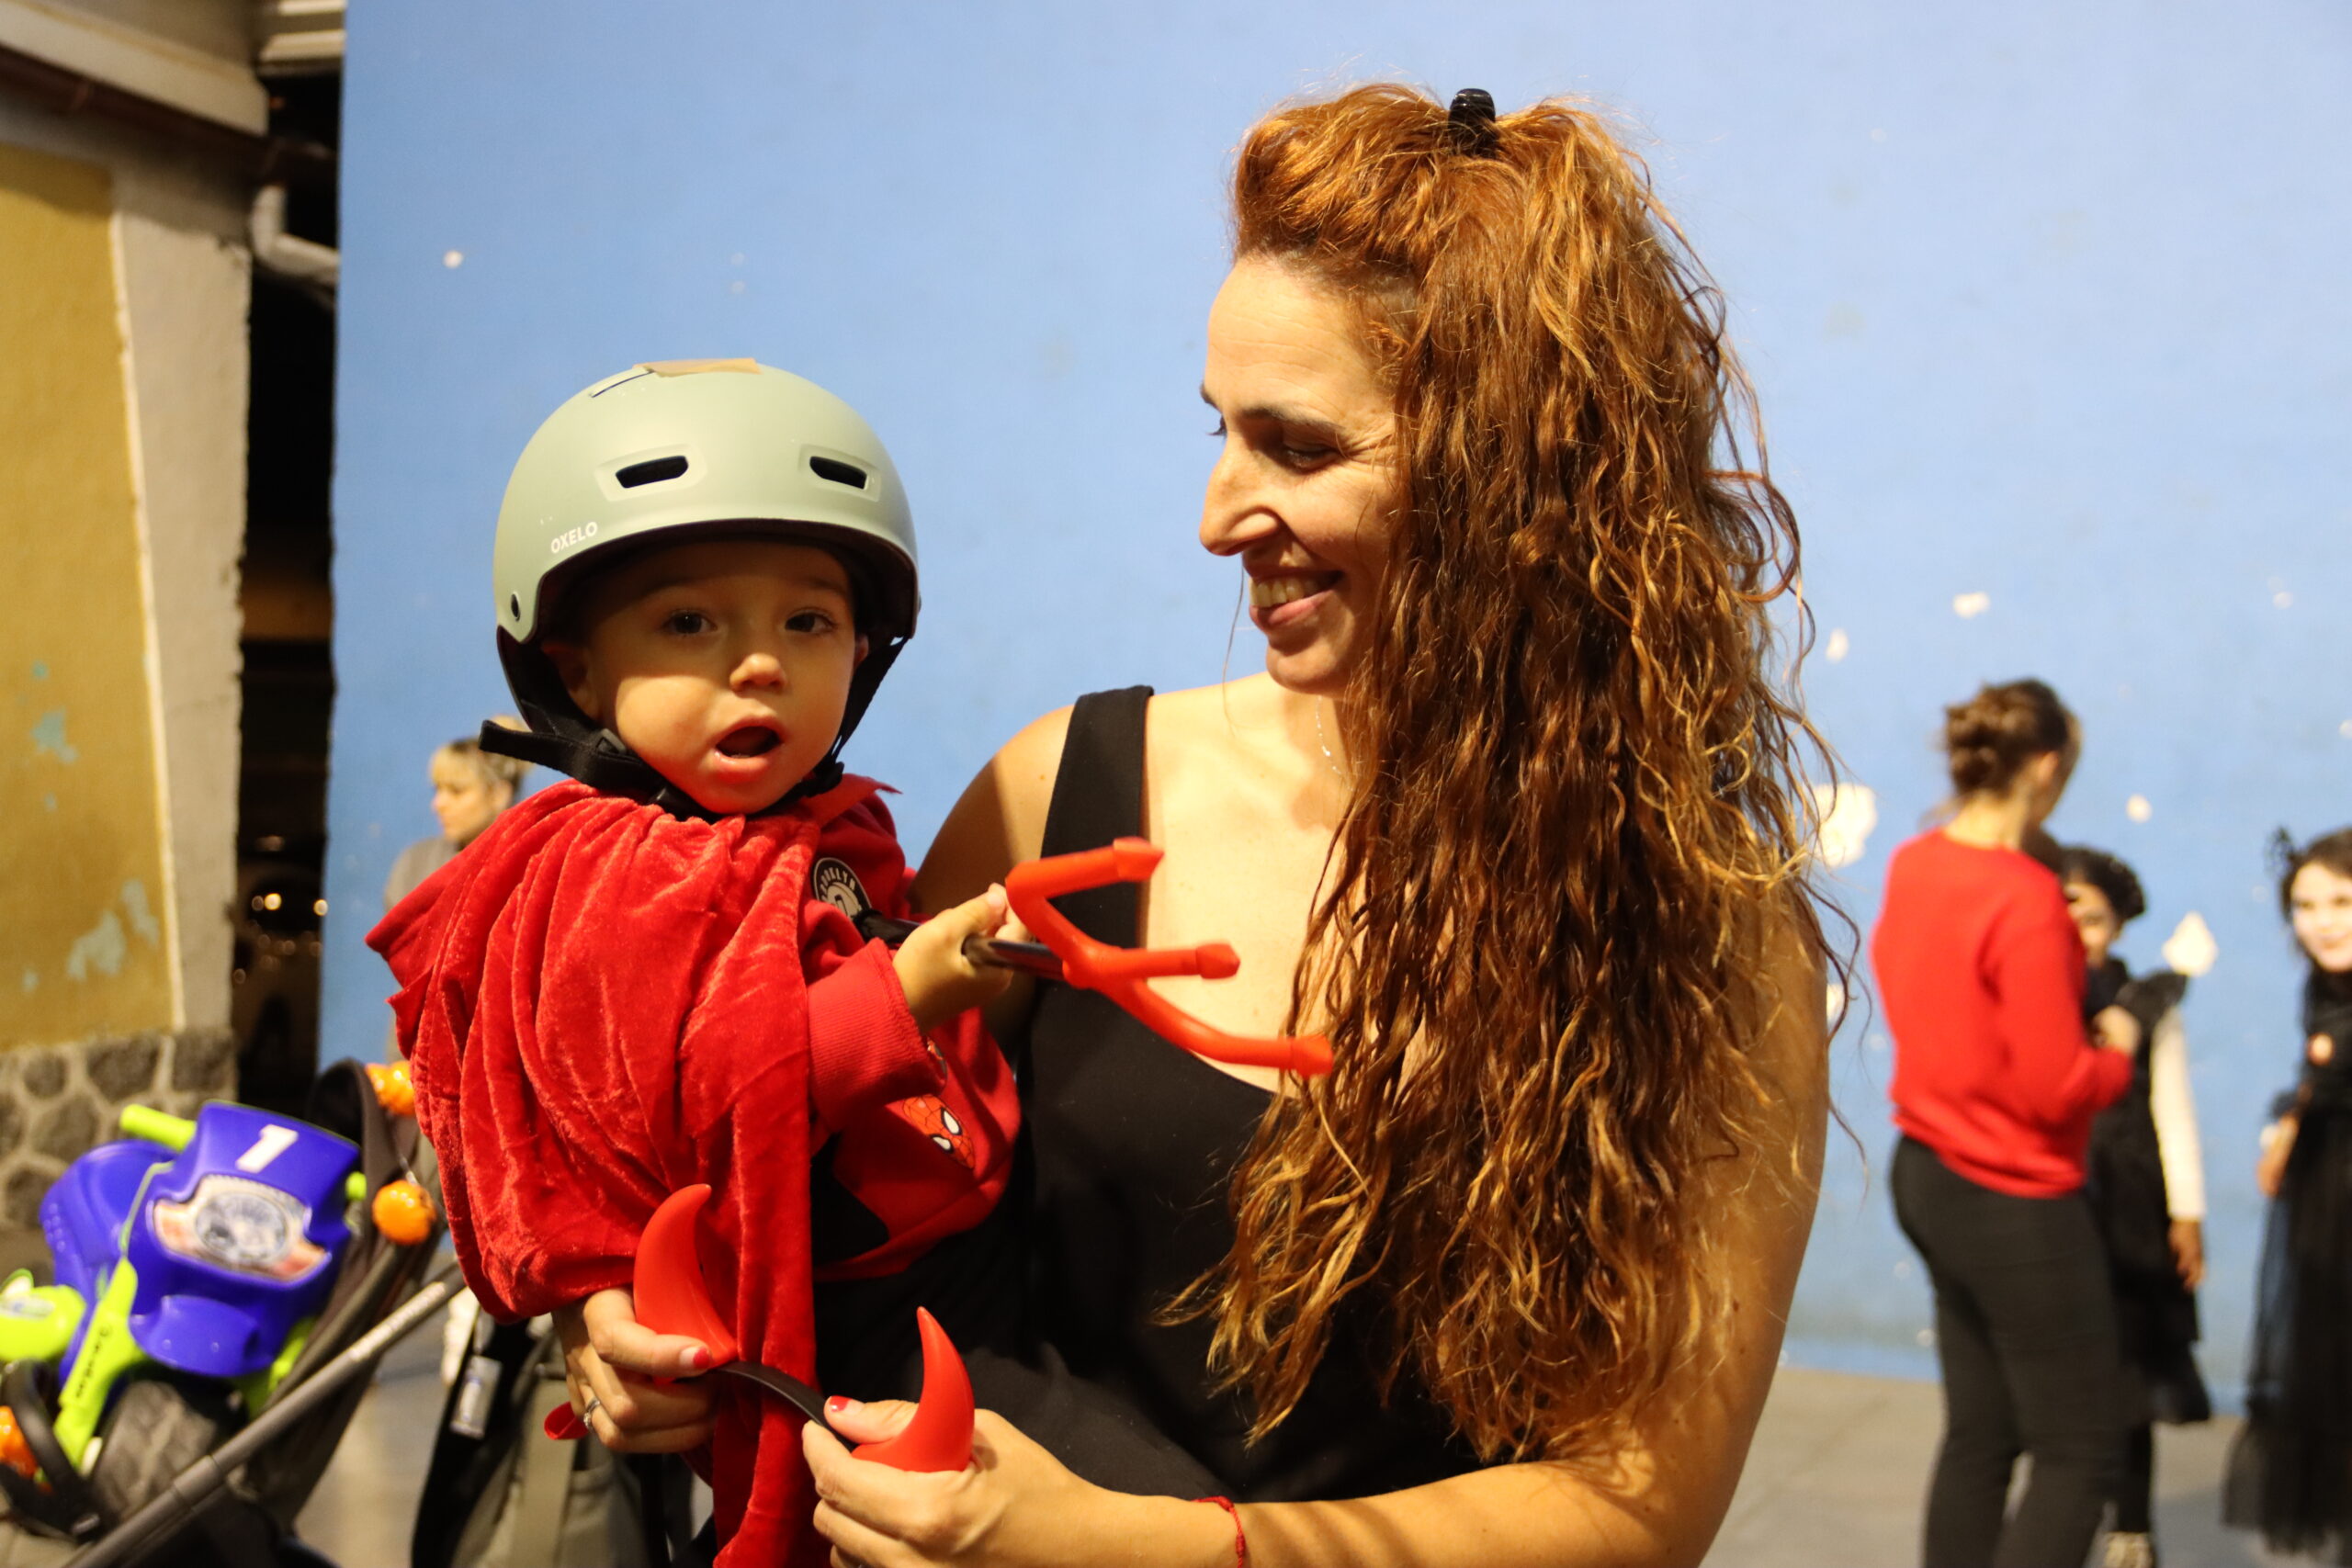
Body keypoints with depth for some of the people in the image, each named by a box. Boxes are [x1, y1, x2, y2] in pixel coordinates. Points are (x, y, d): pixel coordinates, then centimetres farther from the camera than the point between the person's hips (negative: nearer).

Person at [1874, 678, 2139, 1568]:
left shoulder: (1910, 867, 2)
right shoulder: (2025, 898, -23)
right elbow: (2056, 1090, -22)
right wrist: (2116, 1054, -3)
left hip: (1927, 1175, 8)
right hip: (2015, 1202, -8)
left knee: (1978, 1435, 18)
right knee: (2082, 1453, 6)